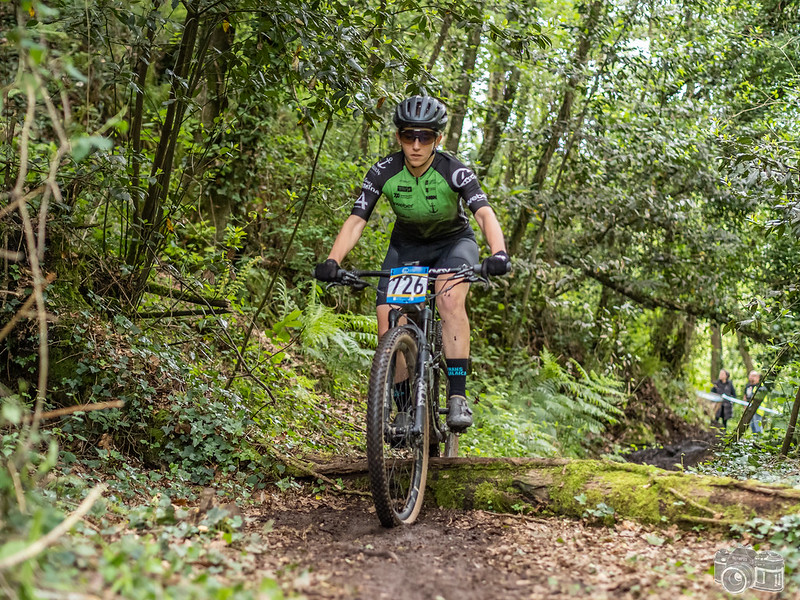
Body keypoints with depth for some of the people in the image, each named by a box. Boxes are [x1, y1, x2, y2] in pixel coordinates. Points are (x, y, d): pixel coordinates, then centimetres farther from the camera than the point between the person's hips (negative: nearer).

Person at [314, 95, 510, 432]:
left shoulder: (454, 172, -27)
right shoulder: (384, 172, -21)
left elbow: (485, 214, -39)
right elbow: (356, 220, -24)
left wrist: (498, 253, -59)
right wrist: (332, 261, -41)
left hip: (453, 243, -2)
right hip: (406, 246, 3)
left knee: (450, 302, -33)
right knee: (388, 324, -14)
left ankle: (458, 398, -27)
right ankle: (405, 404, 3)